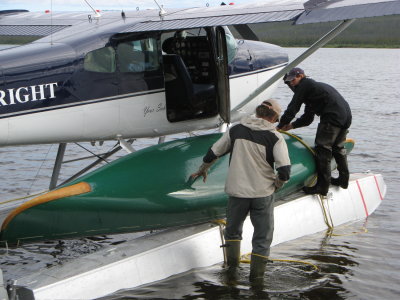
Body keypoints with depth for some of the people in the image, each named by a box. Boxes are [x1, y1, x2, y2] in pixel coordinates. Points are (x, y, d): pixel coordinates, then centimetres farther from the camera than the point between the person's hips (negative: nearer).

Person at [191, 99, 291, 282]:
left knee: (233, 229, 24)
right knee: (263, 235, 12)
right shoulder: (275, 137, -8)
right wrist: (278, 183, 5)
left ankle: (232, 262, 26)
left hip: (237, 191, 2)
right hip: (263, 193, -2)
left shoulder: (236, 130, 1)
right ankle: (256, 272, 15)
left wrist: (202, 170, 28)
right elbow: (285, 171, -16)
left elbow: (213, 153, 10)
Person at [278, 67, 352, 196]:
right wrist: (291, 125, 21)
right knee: (338, 148, 23)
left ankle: (322, 186, -8)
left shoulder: (305, 85, 3)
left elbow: (292, 109, 0)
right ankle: (343, 179, 32)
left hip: (332, 117, -10)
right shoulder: (315, 85, 32)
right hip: (347, 115, 10)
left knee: (323, 150, -7)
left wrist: (280, 126, 10)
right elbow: (307, 118, 30)